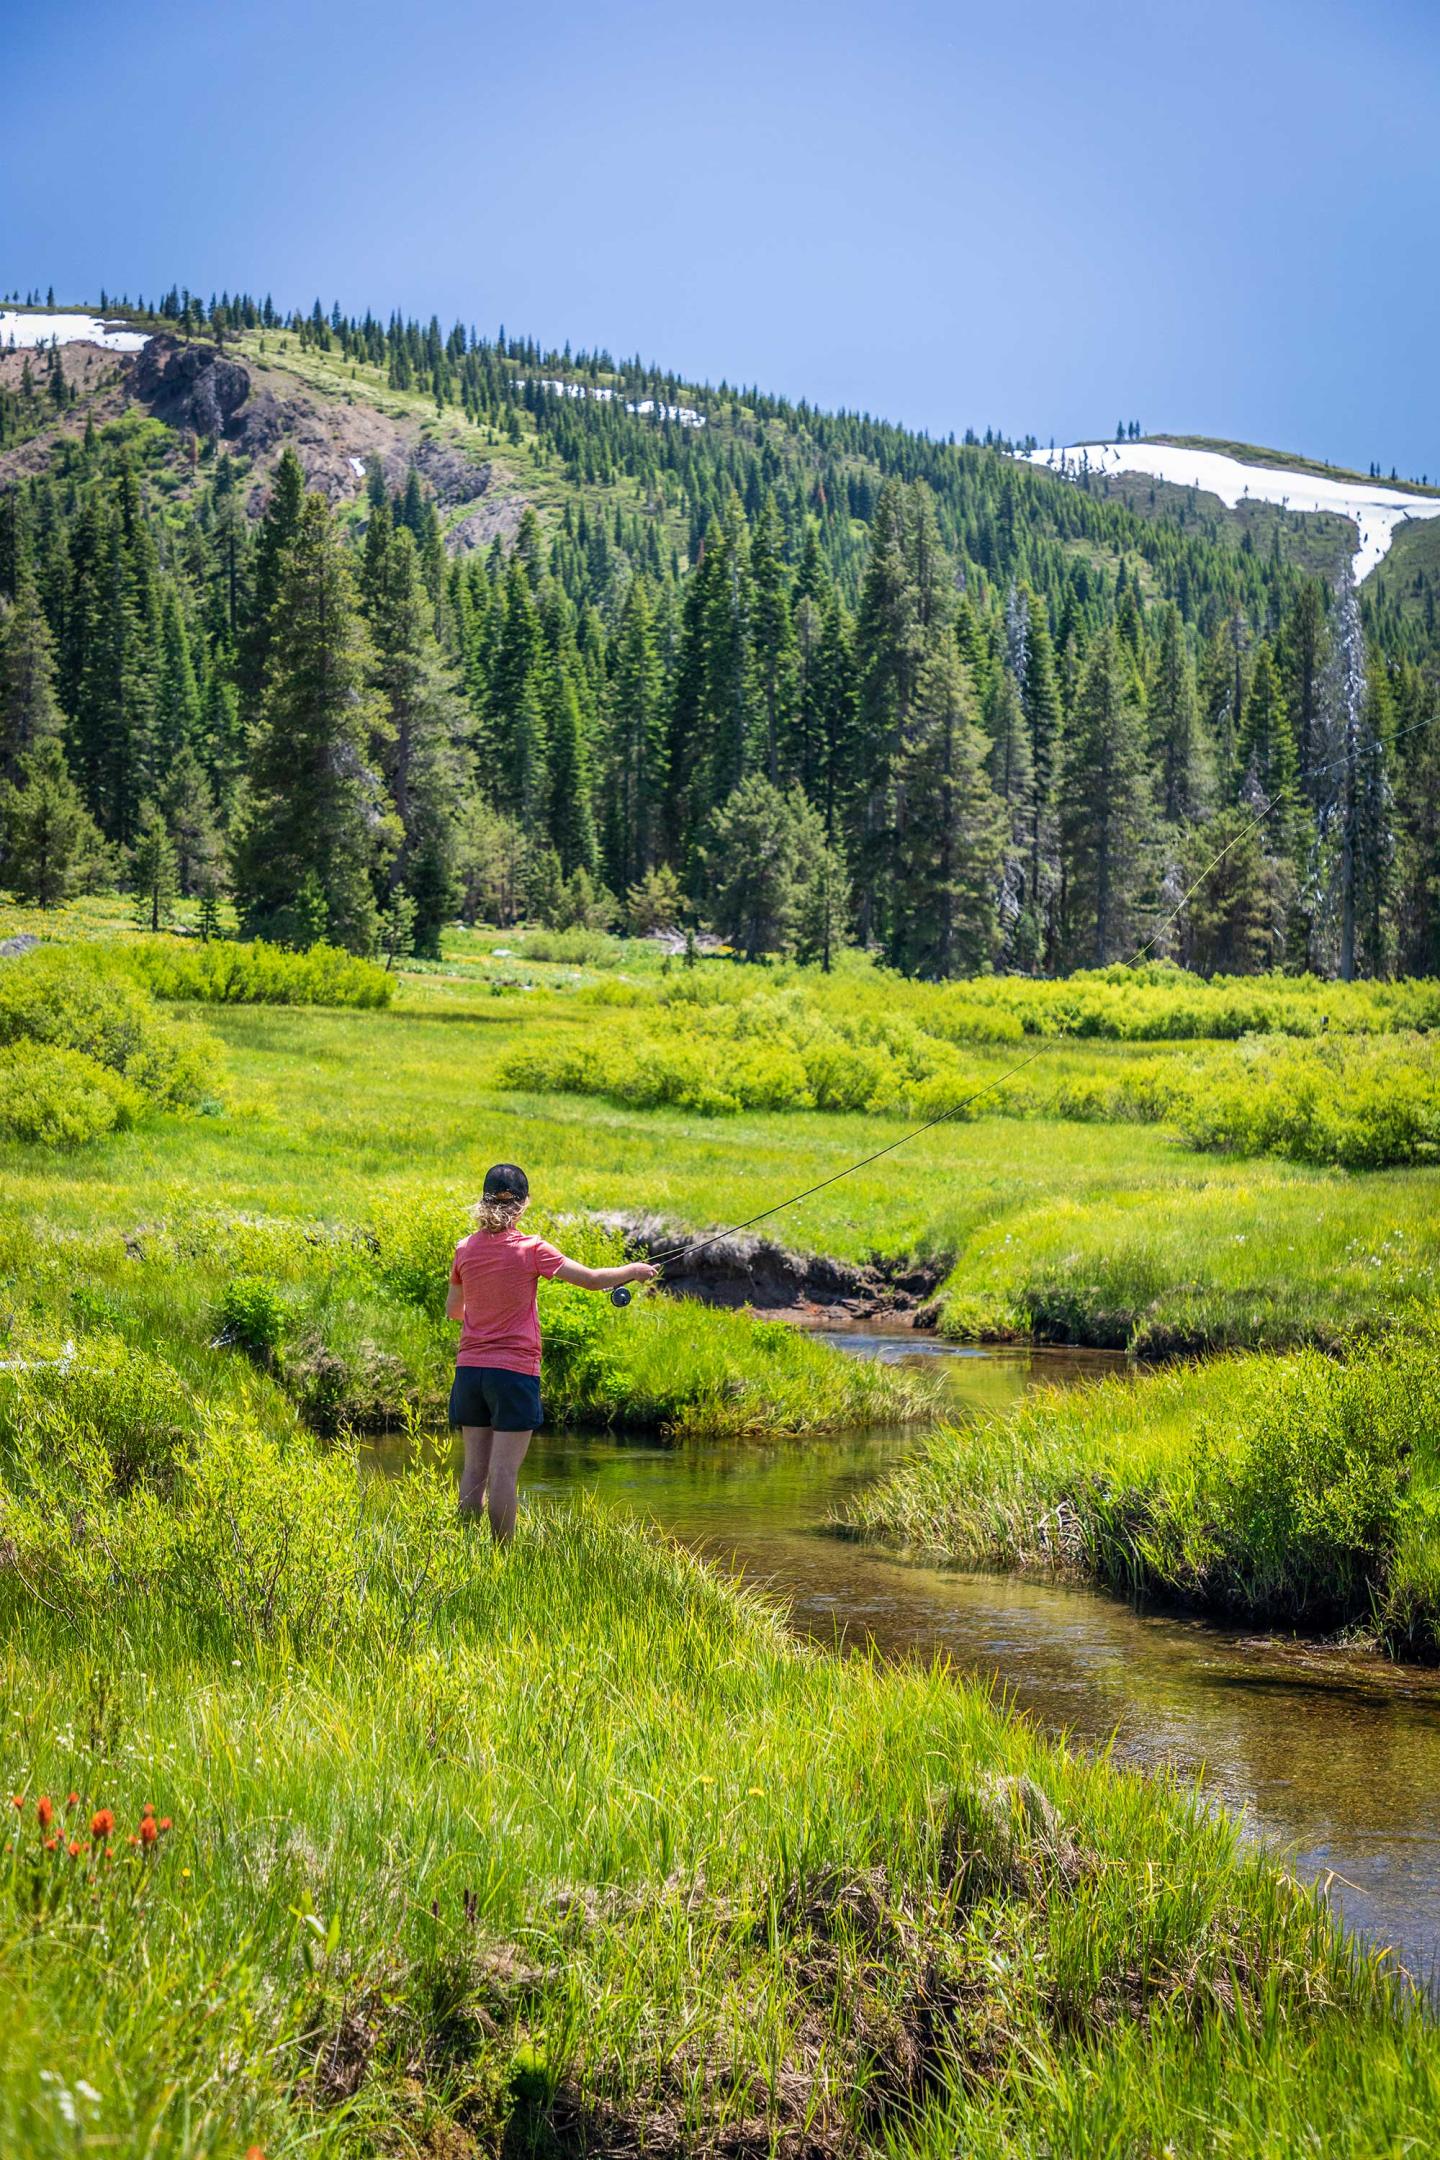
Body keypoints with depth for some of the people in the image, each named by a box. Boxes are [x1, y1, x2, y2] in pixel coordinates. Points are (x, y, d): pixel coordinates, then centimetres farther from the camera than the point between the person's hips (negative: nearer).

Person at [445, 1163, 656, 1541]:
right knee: (503, 1471, -3)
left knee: (474, 1467, 10)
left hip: (470, 1368, 5)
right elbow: (592, 1280, -4)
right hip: (514, 1370, -5)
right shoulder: (531, 1250, -10)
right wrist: (633, 1271, 13)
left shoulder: (465, 1250, 3)